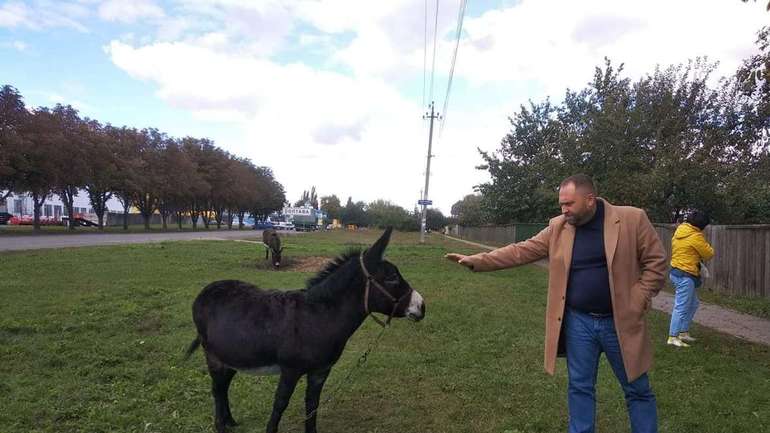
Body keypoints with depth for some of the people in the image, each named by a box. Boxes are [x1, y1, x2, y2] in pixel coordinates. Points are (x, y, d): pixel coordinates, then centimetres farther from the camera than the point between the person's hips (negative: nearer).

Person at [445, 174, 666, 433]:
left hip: (619, 322, -2)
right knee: (579, 387, 12)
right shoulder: (558, 227, 0)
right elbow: (522, 251, -2)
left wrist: (637, 302, -11)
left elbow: (656, 261, -4)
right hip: (577, 322, 2)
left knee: (638, 390, 13)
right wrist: (477, 261, -11)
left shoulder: (632, 219, -9)